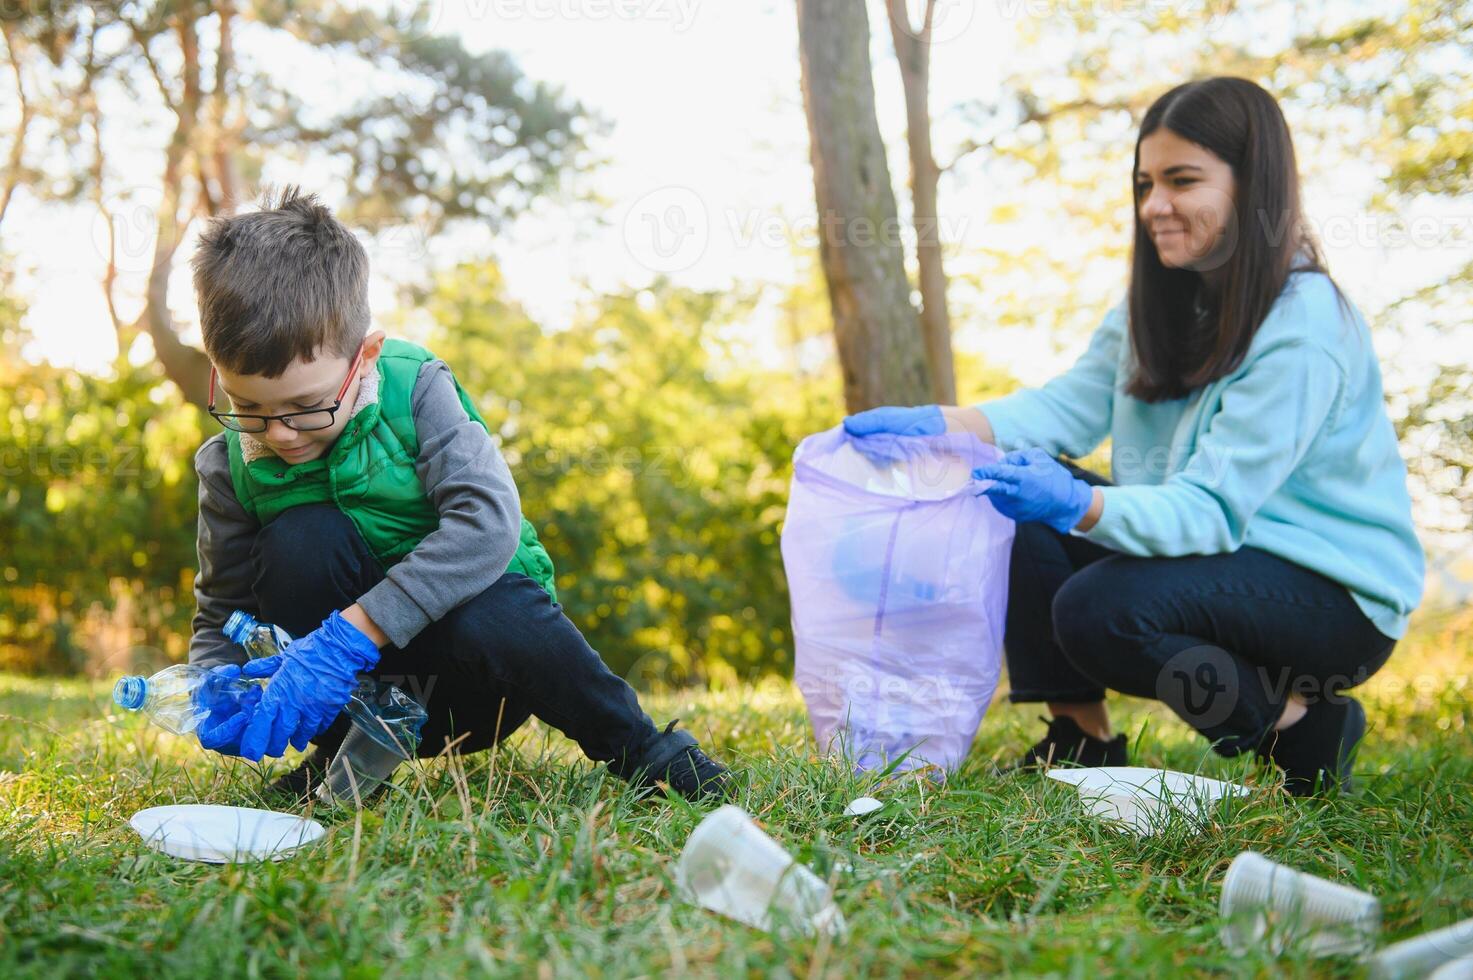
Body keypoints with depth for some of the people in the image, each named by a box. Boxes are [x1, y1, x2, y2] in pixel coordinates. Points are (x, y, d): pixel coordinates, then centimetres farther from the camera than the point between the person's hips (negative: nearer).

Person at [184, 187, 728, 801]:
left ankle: (633, 744, -11)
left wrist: (351, 633, -39)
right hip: (363, 683, 2)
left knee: (491, 624, -39)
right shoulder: (229, 467, -9)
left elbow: (489, 519, -32)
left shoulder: (413, 388, -17)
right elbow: (220, 615, -1)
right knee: (296, 539, -26)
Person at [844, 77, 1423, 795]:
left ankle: (1306, 728, -7)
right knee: (1020, 503, -7)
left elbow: (1213, 510, -29)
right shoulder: (1161, 300, 4)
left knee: (1098, 609, -29)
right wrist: (937, 424, -20)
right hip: (1213, 547, 8)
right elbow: (1069, 404, -5)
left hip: (1338, 592, -8)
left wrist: (1079, 507, -45)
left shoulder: (1304, 326, -23)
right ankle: (1080, 737, 0)